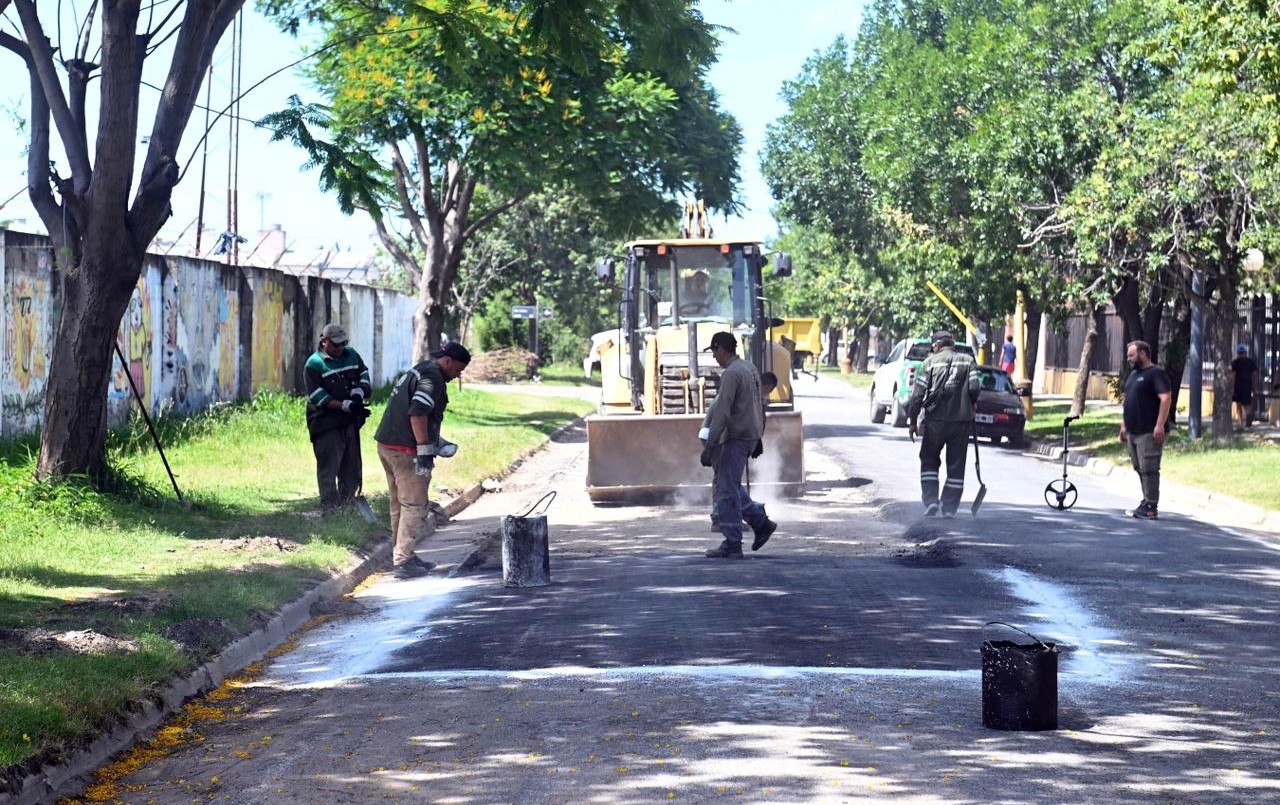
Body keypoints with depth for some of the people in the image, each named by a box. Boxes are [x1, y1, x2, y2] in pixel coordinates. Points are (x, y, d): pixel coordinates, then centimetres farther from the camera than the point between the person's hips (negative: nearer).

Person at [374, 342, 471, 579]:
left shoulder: (417, 371, 21)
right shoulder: (432, 376, -11)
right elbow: (417, 413, -23)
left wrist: (436, 442, 28)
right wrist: (425, 450, -22)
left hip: (386, 445, 10)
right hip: (406, 451, -10)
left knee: (400, 505, 18)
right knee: (414, 506, -4)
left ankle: (401, 555, 26)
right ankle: (403, 562, -4)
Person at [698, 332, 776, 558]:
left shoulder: (731, 373, -16)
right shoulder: (750, 369, 14)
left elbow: (722, 413, -21)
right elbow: (760, 406, 20)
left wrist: (709, 446, -20)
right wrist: (758, 438, 26)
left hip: (735, 438, -10)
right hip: (750, 436, 10)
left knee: (727, 491, -6)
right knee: (730, 487, 18)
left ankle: (732, 545, -5)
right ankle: (761, 523, 17)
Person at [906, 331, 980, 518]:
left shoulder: (930, 362, 2)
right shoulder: (968, 361, 7)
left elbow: (918, 394, -3)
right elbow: (974, 389, -5)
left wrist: (912, 420, 4)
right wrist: (969, 408, 14)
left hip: (935, 420, -1)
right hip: (962, 420, 1)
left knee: (929, 460, 13)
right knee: (956, 465, 9)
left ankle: (931, 500, 0)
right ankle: (949, 507, 7)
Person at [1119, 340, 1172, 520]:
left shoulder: (1156, 373, -8)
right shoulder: (1133, 375, 20)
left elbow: (1166, 398, -17)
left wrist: (1160, 425, -24)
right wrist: (1124, 425, 22)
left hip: (1149, 432, -9)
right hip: (1133, 431, 9)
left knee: (1148, 469, -9)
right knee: (1140, 469, 10)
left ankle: (1151, 507, -7)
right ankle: (1147, 502, 16)